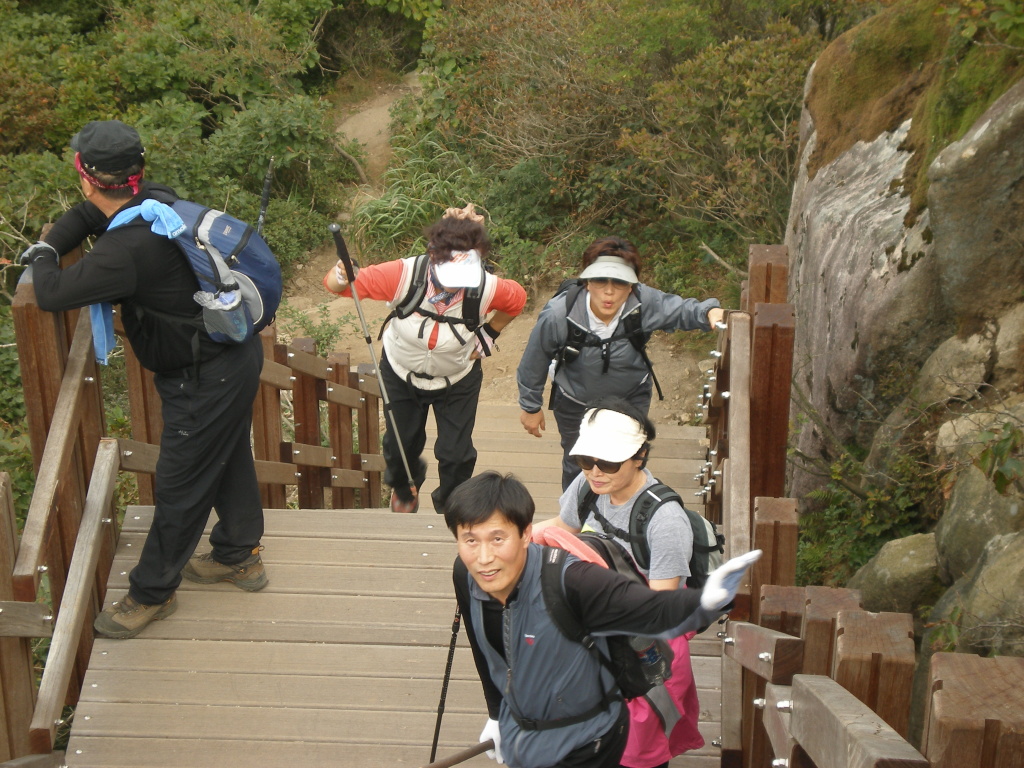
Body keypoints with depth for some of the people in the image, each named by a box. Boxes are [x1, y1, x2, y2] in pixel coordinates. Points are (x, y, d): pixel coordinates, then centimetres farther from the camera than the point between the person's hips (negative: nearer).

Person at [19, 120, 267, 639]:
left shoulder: (128, 249, -31)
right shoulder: (155, 199, -3)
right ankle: (239, 556, 44)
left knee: (180, 486, 7)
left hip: (207, 379, -9)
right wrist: (46, 249, 3)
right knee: (227, 459, 25)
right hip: (237, 353, 9)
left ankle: (151, 593, 25)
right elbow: (83, 216, 17)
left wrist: (41, 264, -5)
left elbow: (52, 295, -26)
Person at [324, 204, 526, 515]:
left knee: (456, 454, 1)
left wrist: (488, 335, -5)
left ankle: (450, 507, 36)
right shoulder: (404, 275, -37)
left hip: (457, 379, 0)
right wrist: (341, 277, -55)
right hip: (402, 372, 0)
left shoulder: (485, 288, -32)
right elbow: (335, 284, -33)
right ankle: (404, 484, 56)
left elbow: (517, 299, -6)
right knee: (401, 445, 16)